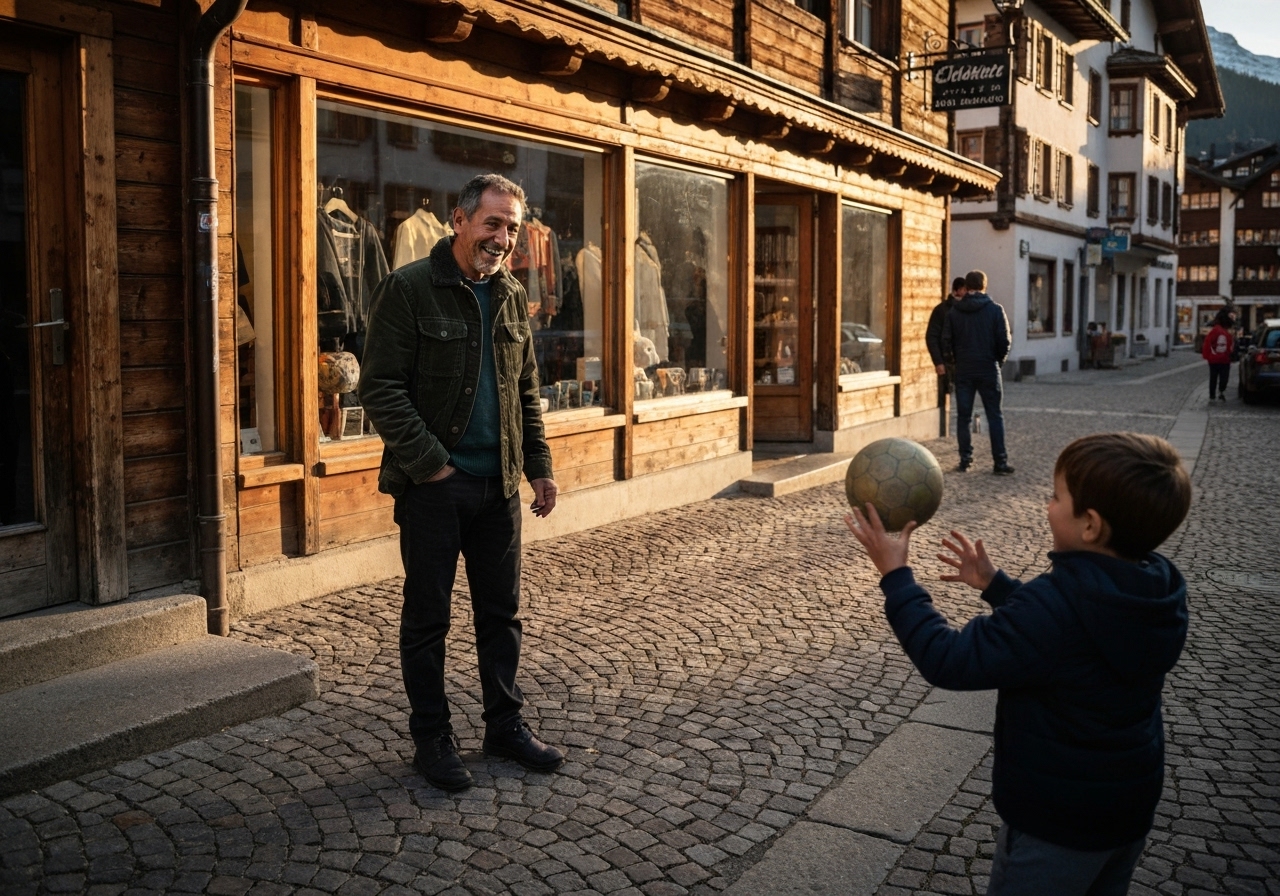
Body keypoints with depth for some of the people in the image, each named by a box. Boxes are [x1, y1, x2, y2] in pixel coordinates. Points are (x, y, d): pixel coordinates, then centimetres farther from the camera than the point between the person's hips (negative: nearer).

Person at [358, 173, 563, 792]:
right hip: (432, 485, -6)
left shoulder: (511, 297, 11)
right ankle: (431, 738, 21)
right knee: (427, 618, 6)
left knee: (501, 611, 14)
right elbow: (380, 388, -13)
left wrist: (538, 465, 10)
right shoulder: (409, 288, -8)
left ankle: (505, 724, 28)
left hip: (498, 484, 6)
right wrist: (430, 463, -16)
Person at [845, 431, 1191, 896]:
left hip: (1057, 822, -7)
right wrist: (995, 584, 13)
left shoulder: (1060, 602, -34)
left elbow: (949, 661, -30)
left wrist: (895, 574, -23)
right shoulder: (1157, 590, -7)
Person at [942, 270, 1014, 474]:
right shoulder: (995, 310, -4)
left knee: (963, 416, 8)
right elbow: (1004, 341, -5)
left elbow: (946, 341, 0)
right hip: (988, 369, -1)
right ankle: (1000, 462, 0)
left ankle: (965, 460, 8)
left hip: (963, 370, 1)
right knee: (995, 416, 3)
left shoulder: (954, 311, 0)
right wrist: (999, 360, 13)